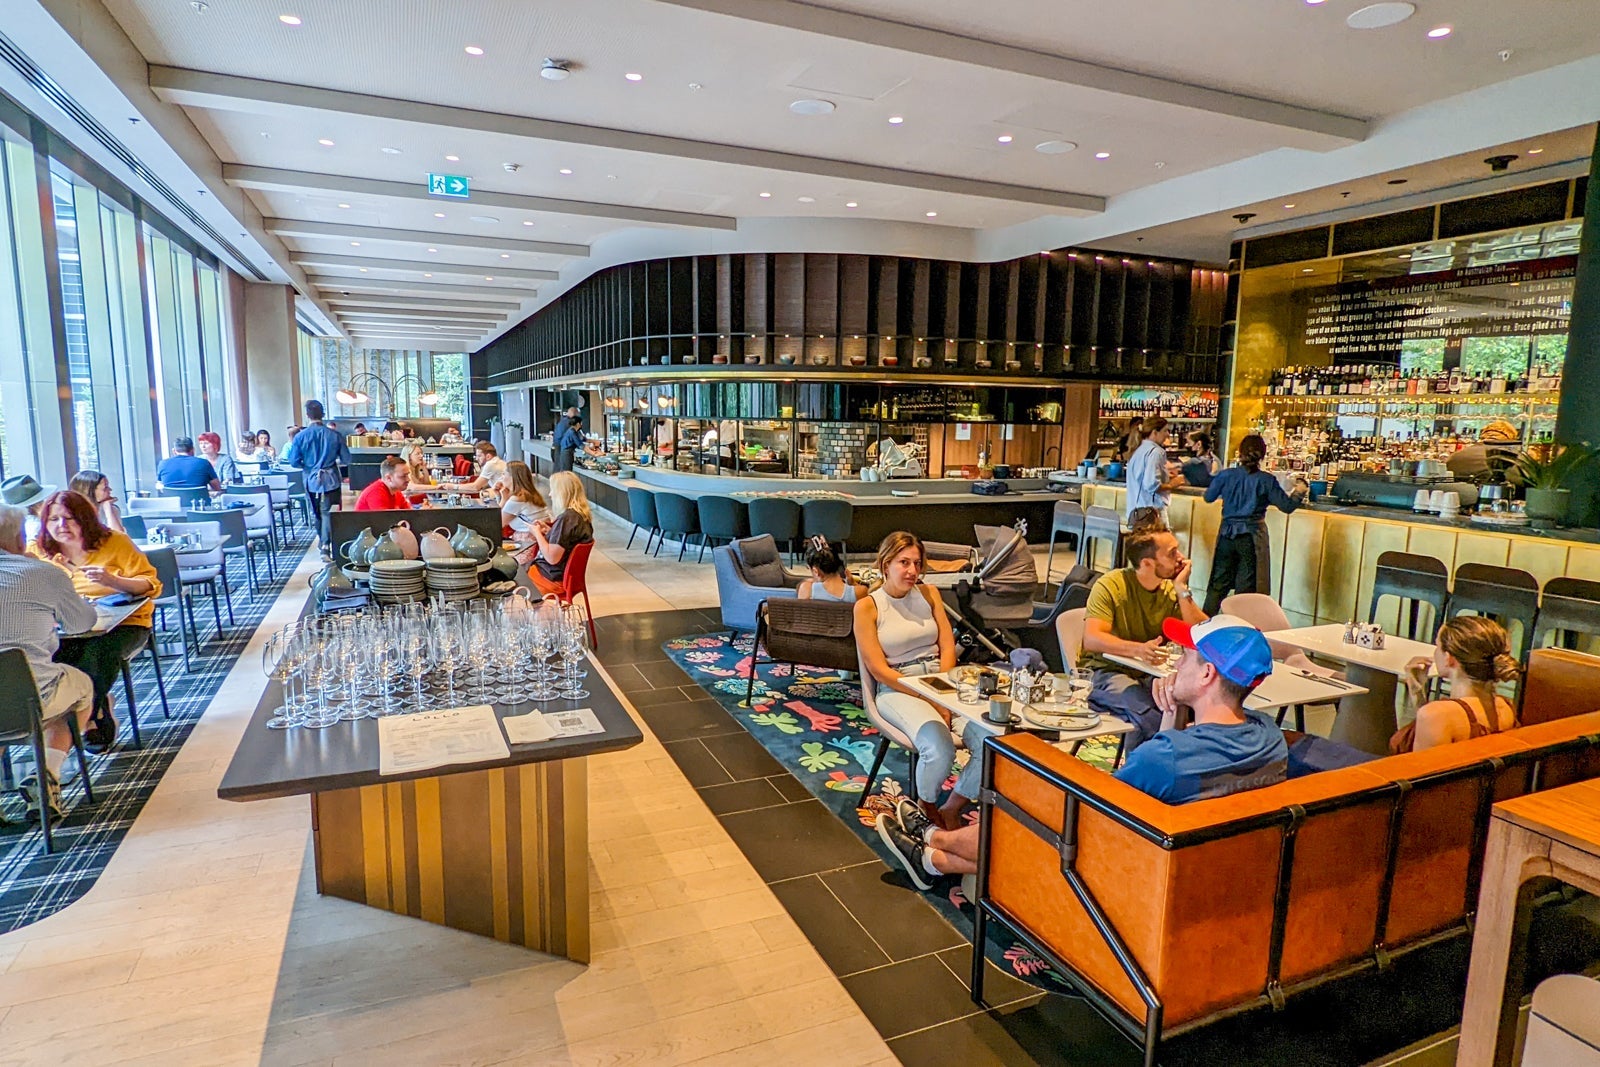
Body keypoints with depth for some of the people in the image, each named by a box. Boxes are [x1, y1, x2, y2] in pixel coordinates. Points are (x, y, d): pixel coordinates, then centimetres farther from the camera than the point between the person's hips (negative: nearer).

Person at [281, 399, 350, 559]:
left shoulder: (300, 437, -7)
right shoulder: (334, 435, -7)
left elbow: (294, 462, -6)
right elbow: (346, 459, -3)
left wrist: (307, 465, 16)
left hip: (312, 481, 1)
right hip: (330, 479, -1)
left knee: (317, 512, 18)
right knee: (327, 512, 0)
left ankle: (322, 541, 31)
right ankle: (326, 545, -14)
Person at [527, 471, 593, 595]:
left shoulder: (566, 518, -26)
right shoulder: (582, 514, 1)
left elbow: (552, 558, -26)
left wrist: (537, 533, -13)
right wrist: (549, 531, 6)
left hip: (554, 579, -9)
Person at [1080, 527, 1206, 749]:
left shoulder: (1172, 589, 5)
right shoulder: (1110, 585, -11)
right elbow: (1091, 639, -24)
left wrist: (1182, 590, -12)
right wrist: (1139, 649, -39)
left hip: (1152, 675, 5)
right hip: (1107, 672, -5)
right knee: (1151, 716, -33)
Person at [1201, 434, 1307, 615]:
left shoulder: (1226, 475, -6)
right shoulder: (1266, 480, -10)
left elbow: (1208, 497, 7)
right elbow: (1287, 506, -3)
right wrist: (1299, 492, 16)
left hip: (1227, 534, 2)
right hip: (1252, 537, -2)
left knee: (1218, 583, 13)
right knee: (1246, 588, 7)